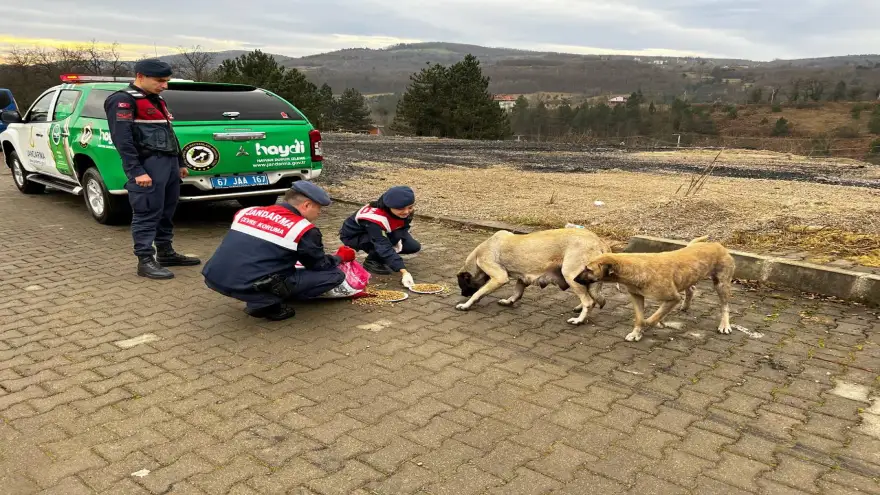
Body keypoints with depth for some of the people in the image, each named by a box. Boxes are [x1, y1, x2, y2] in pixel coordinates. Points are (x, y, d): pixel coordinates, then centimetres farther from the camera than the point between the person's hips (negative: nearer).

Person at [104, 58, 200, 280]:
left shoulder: (156, 100, 22)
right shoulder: (122, 100, -7)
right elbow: (122, 139, -15)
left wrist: (180, 163, 24)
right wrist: (136, 171, -21)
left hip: (169, 162, 9)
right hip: (149, 165, -9)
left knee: (167, 211, 13)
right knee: (147, 213, -7)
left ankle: (165, 253, 23)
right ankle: (145, 261, -3)